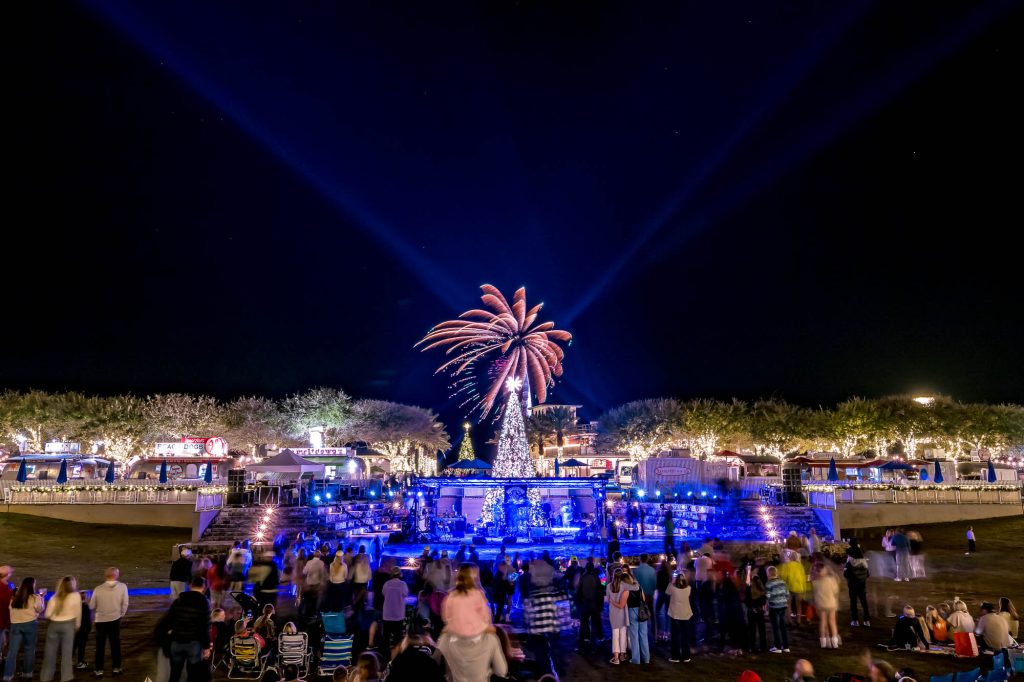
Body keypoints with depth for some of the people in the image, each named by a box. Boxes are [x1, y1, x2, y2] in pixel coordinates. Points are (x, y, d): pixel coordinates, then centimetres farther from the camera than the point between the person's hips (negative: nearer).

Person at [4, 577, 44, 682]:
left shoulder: (14, 598, 6)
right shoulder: (35, 598, -6)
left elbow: (11, 609, 13)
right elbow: (40, 609, 4)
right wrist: (42, 597, 12)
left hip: (15, 624, 3)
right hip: (30, 624, -3)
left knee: (12, 650, 4)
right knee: (29, 649, 10)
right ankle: (27, 673, 15)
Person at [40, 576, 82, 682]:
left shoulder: (55, 597, -1)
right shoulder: (76, 596, -6)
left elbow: (47, 615, -3)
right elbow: (78, 612, -1)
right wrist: (77, 625, 11)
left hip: (54, 625, 2)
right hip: (68, 625, -2)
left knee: (50, 652, 12)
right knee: (66, 651, 6)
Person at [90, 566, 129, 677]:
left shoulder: (98, 589, -13)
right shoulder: (123, 587, -13)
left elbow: (91, 606, -3)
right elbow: (125, 604, -9)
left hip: (100, 620, 0)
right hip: (115, 620, 0)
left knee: (100, 645, 14)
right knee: (115, 644, 13)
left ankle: (99, 669, 18)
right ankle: (116, 668, 18)